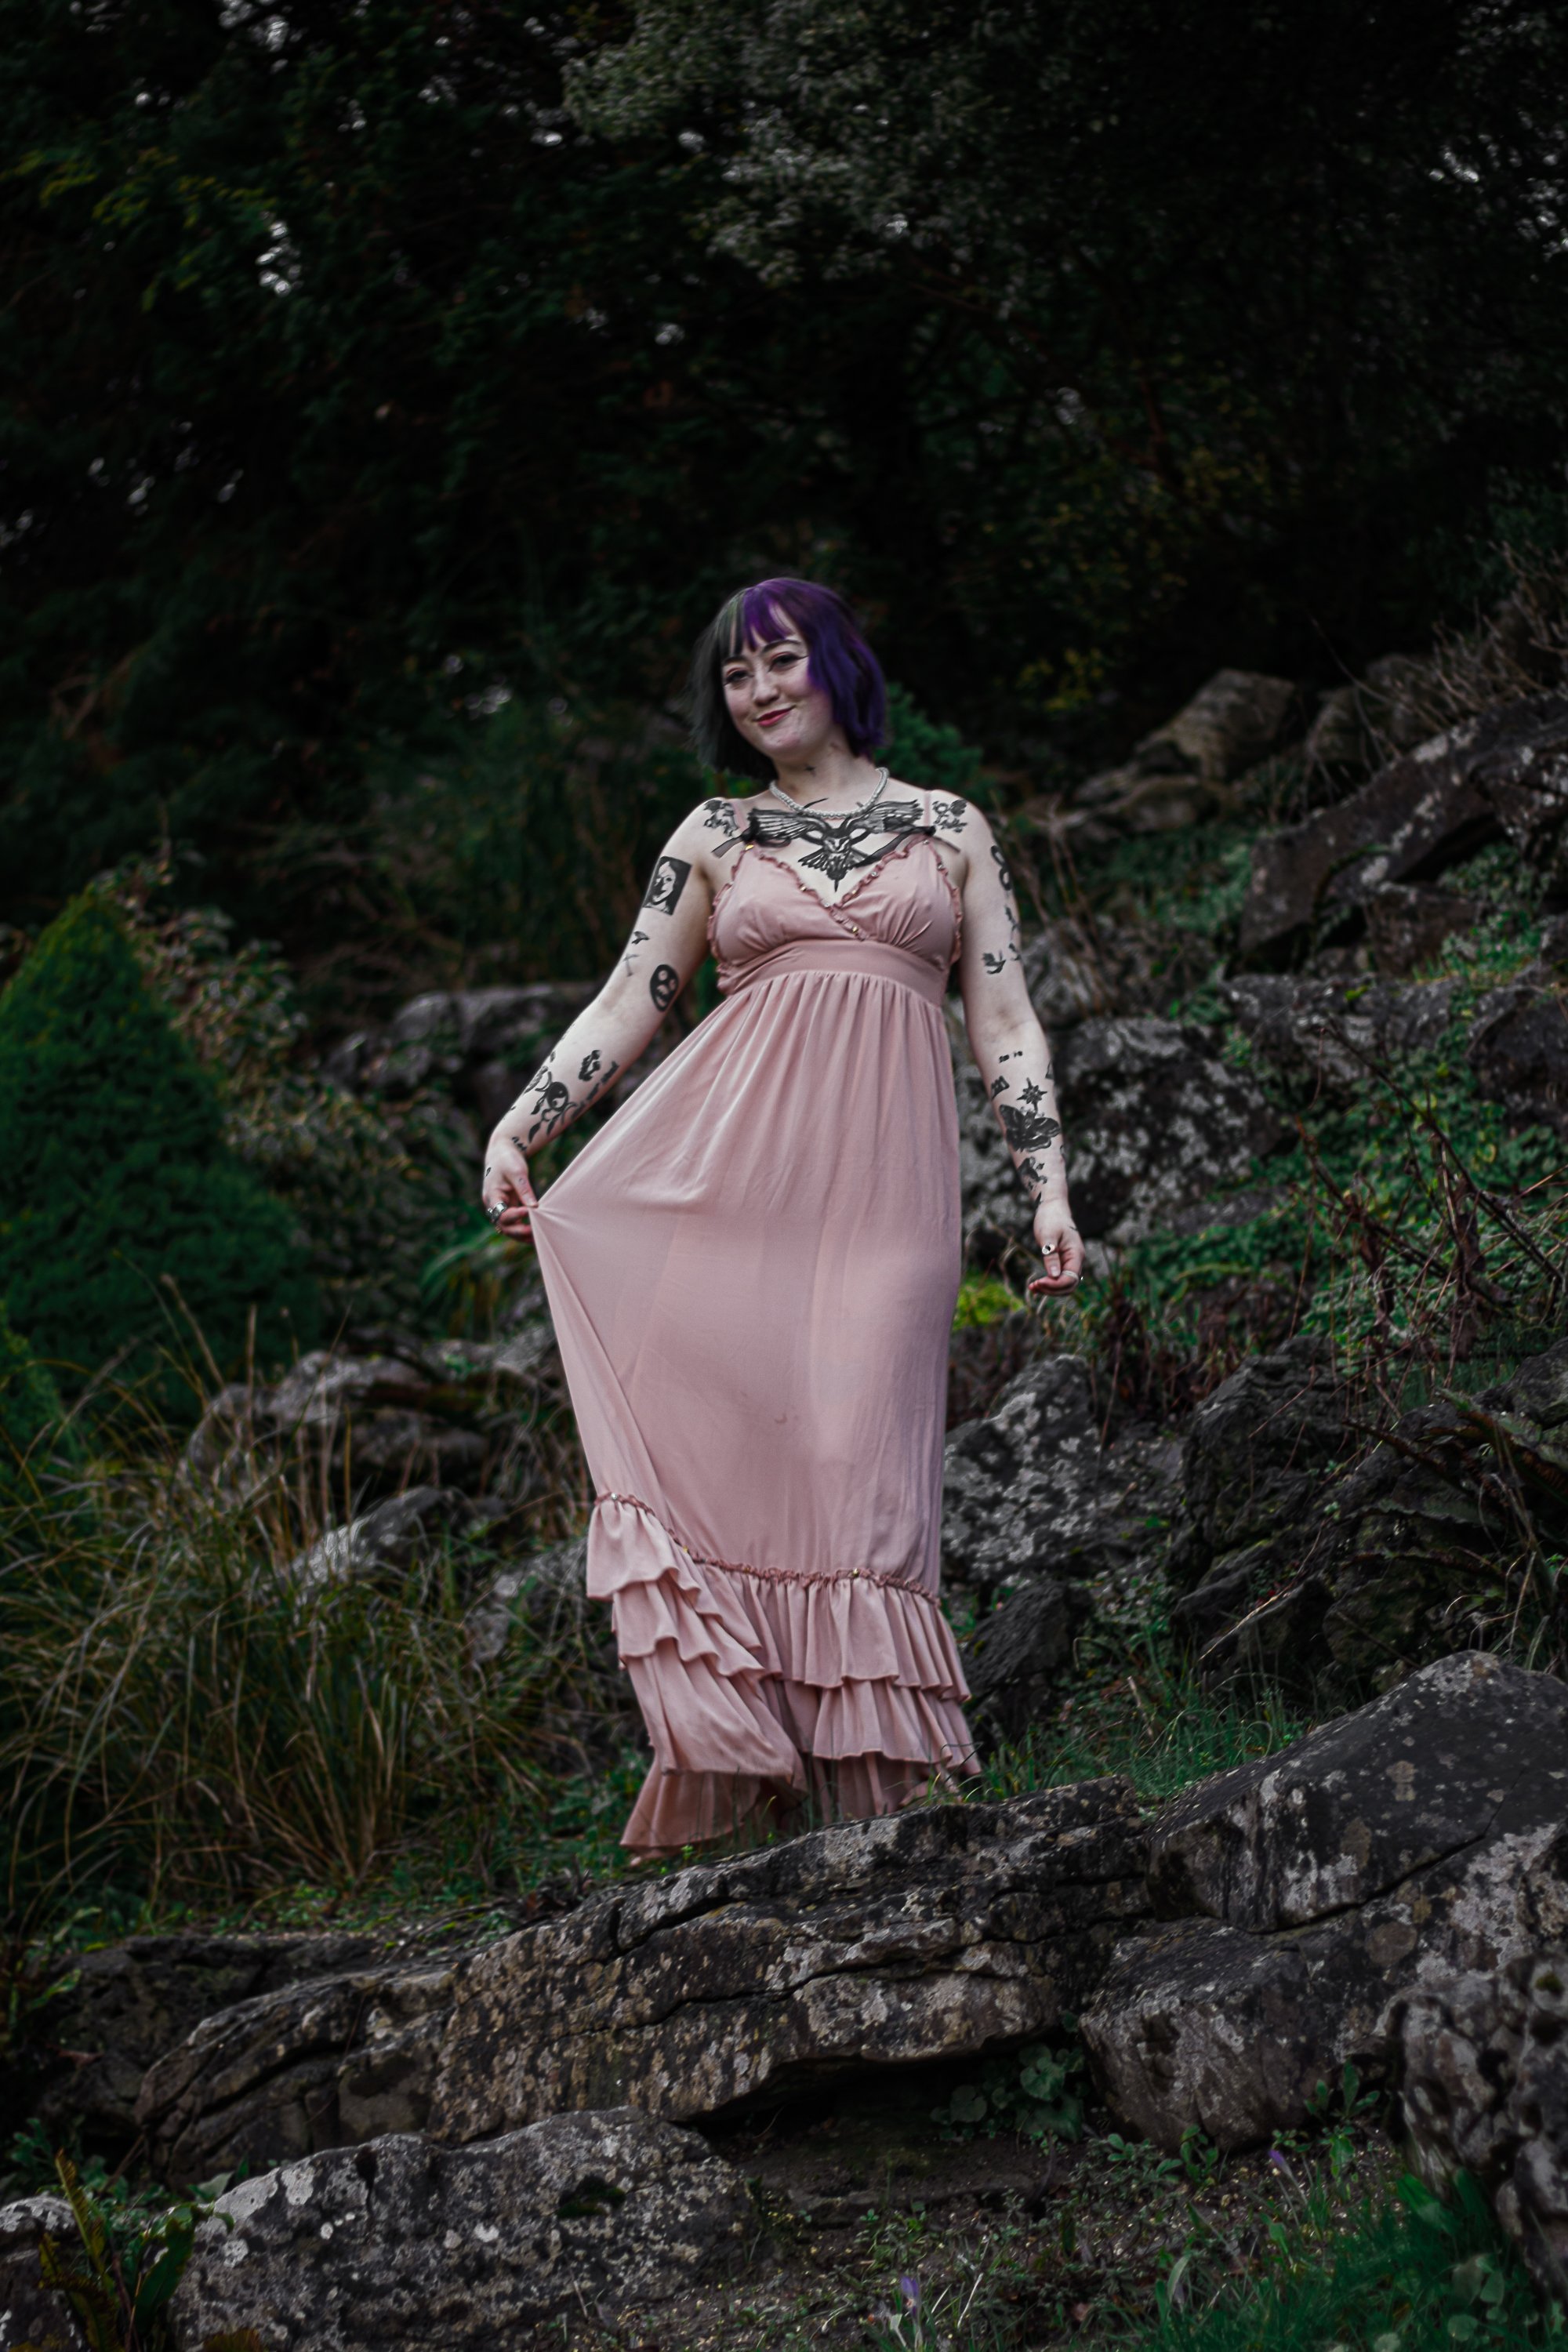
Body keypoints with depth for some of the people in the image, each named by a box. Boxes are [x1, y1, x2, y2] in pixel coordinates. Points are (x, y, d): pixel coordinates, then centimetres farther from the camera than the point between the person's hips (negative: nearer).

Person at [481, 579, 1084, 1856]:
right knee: (717, 1440, -13)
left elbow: (1007, 1022, 13)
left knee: (856, 1462, -11)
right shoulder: (714, 837, 17)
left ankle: (868, 1780, -11)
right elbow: (628, 1001, 14)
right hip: (725, 1162, 1)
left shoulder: (950, 829, 15)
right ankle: (731, 1769, -13)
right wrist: (520, 1127, 1)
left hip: (882, 1176, -1)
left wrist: (1050, 1187, 4)